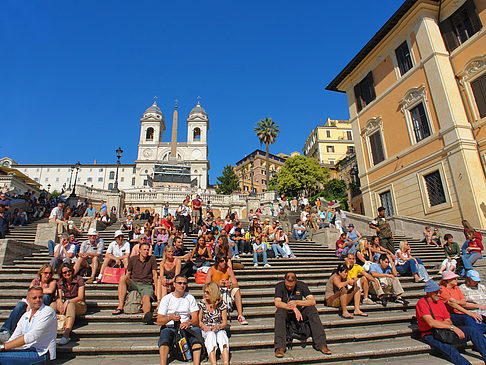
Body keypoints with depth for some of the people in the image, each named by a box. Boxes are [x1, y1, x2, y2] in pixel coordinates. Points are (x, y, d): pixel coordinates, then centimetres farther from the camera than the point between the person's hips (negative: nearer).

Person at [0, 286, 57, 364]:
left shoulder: (48, 311, -10)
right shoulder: (25, 316, 16)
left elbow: (31, 337, -17)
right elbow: (13, 339, 12)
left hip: (41, 353, -7)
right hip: (27, 350, 7)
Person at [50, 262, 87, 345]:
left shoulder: (78, 279, -7)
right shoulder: (60, 282, 7)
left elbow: (80, 297, -12)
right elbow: (59, 297, -3)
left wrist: (67, 301, -25)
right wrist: (59, 302, -26)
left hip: (79, 305, -5)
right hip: (66, 305, 5)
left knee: (71, 305, -38)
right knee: (53, 304, -23)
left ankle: (66, 334, -51)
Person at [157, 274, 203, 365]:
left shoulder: (190, 298, 9)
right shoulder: (166, 299, 5)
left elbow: (196, 319, 1)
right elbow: (159, 321, -2)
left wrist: (189, 322, -23)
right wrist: (170, 317, -24)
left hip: (186, 327, 0)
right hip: (169, 327, 0)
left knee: (196, 329, -30)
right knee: (164, 338, -32)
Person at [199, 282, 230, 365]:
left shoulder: (221, 304, 1)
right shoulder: (202, 304, 3)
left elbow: (225, 323, 1)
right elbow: (199, 321, 5)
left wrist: (218, 327, -20)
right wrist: (203, 326, -17)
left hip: (219, 329, 0)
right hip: (206, 330, 0)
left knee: (222, 334, -34)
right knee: (211, 334, -34)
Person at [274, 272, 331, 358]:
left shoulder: (301, 285, -7)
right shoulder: (279, 286, -11)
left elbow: (313, 301, -16)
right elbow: (277, 303, -26)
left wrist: (296, 302, -30)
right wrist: (293, 308, -38)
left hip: (299, 312, 2)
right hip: (286, 313, -1)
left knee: (312, 309, -26)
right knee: (279, 311, -34)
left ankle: (321, 344, -24)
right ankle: (280, 347, -36)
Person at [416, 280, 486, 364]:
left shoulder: (440, 302, 17)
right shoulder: (422, 302, -10)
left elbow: (449, 321, 15)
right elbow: (431, 323, -23)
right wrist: (452, 327, -22)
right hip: (430, 335, -7)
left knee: (473, 331, -7)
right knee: (451, 351, -36)